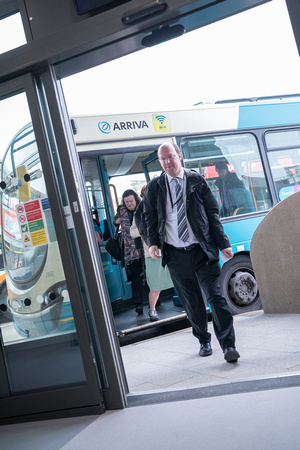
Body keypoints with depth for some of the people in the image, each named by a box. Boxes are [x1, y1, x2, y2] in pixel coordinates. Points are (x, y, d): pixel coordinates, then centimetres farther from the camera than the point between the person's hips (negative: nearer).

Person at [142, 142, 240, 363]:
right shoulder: (155, 186, 7)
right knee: (192, 302, 10)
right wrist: (153, 242, -5)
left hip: (202, 251, -1)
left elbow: (212, 214, 4)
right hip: (175, 254, 2)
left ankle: (228, 345, -2)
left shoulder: (197, 181, 4)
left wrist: (223, 243, -1)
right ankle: (204, 342, 27)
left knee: (216, 297, -7)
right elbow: (150, 217, 12)